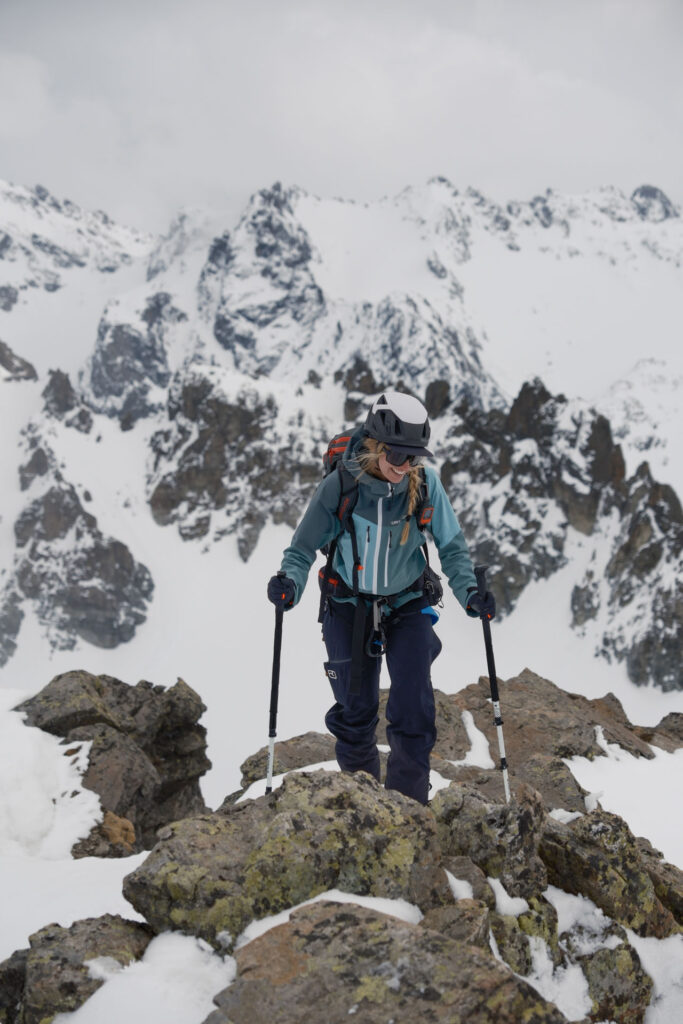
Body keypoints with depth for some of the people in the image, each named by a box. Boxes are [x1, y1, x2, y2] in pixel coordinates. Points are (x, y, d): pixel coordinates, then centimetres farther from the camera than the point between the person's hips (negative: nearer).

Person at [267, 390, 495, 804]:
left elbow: (452, 546, -6)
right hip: (350, 605, 0)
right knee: (355, 709, 8)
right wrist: (290, 584, -30)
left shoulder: (427, 483, -16)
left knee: (414, 710, -7)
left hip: (409, 605, 1)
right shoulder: (340, 485, -19)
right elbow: (304, 547, -11)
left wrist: (469, 591, -22)